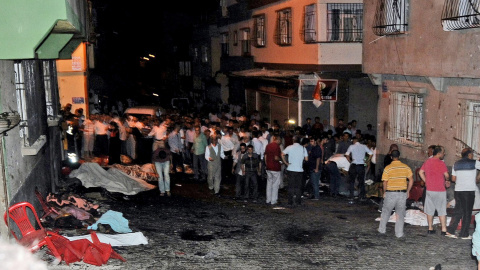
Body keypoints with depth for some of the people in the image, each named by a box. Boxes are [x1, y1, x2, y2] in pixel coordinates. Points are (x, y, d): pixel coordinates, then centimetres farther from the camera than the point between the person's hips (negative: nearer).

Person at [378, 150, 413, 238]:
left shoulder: (388, 168, -9)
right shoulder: (406, 167, 1)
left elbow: (385, 182, -10)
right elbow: (411, 180, 1)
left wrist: (384, 192, 4)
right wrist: (408, 191, 11)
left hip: (390, 193, -2)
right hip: (402, 193, 2)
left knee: (386, 211, 15)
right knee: (400, 214, 10)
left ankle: (382, 229, 24)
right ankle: (399, 233, 9)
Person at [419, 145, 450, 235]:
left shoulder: (427, 162, 7)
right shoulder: (441, 163, -14)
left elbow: (421, 172, 11)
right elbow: (446, 175, -19)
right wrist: (446, 180, 2)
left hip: (429, 190, 6)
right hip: (440, 191, -6)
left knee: (429, 210, 11)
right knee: (442, 211, 2)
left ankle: (430, 229, 16)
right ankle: (444, 230, 4)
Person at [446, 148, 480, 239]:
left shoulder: (456, 164, 10)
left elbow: (453, 179, 11)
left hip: (458, 190, 5)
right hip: (469, 191, -5)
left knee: (458, 212, 11)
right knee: (467, 213, 4)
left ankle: (450, 231, 4)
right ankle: (464, 234, 8)